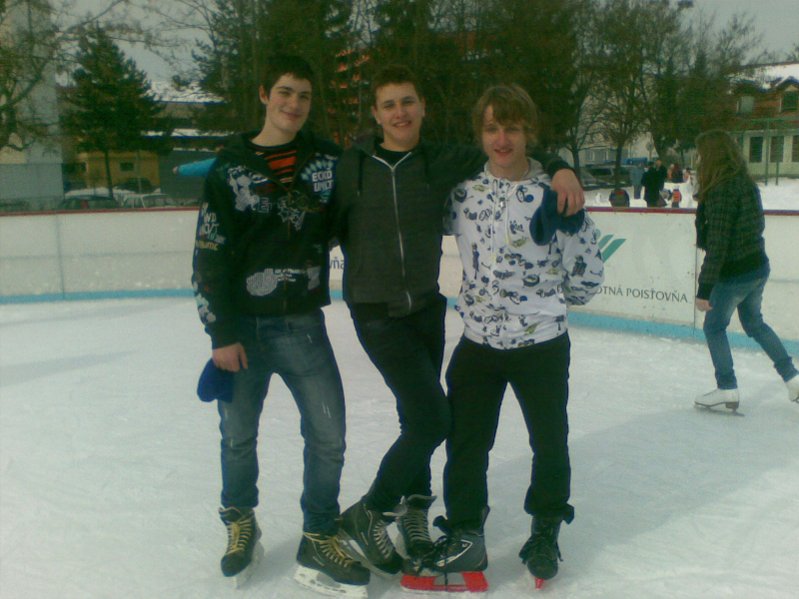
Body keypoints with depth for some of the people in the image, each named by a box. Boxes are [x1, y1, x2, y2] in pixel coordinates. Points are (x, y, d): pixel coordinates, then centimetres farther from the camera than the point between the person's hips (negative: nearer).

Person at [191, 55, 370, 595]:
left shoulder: (328, 160, 4)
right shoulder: (231, 167, -2)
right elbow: (210, 256, -5)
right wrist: (222, 333, -9)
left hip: (303, 324, 2)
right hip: (244, 326, -1)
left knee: (328, 437, 1)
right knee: (239, 436, 12)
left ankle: (320, 540, 20)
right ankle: (240, 522, 38)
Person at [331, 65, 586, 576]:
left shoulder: (445, 162, -1)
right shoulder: (351, 167, -6)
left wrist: (560, 168, -12)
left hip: (427, 307, 4)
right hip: (376, 314, -3)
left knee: (419, 417, 14)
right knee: (433, 418, -10)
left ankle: (414, 508, 37)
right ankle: (367, 515, 10)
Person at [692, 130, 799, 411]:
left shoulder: (720, 191, -22)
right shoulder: (747, 183, 5)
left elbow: (717, 244, -25)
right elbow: (757, 225, 13)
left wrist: (704, 288, -22)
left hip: (734, 274, -9)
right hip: (758, 267, 9)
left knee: (714, 327, 9)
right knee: (754, 323, 25)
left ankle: (728, 389, 13)